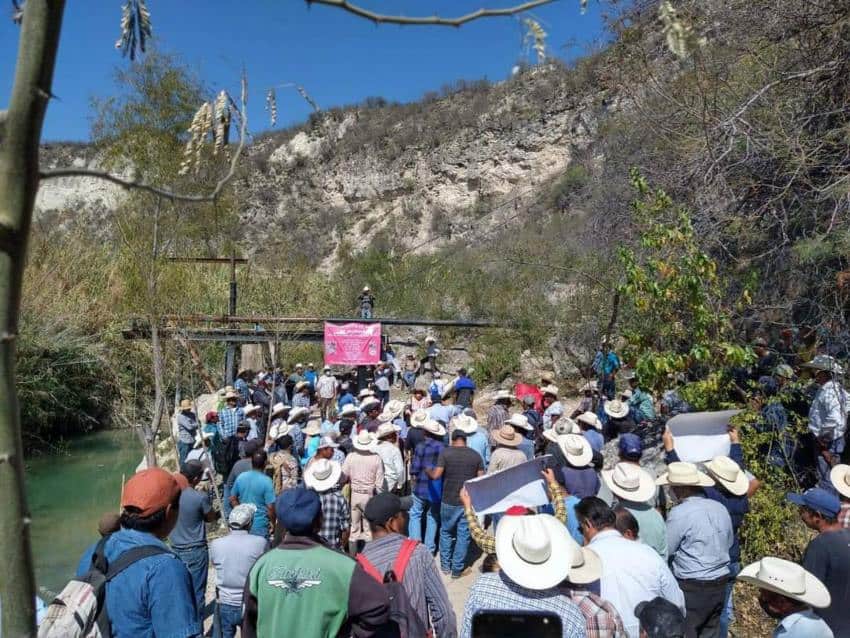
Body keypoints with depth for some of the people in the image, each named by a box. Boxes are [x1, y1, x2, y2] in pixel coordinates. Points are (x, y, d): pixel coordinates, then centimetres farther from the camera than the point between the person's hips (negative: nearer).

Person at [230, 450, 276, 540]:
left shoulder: (241, 477, -3)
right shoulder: (266, 481, -18)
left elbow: (232, 499, 7)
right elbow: (270, 507, -16)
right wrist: (273, 523, -1)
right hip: (260, 526, -5)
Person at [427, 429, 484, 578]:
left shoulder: (445, 452, -7)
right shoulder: (476, 455, 0)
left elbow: (436, 475, -13)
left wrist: (427, 471, 7)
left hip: (449, 501, -1)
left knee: (446, 532, 18)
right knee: (463, 535, 10)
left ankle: (445, 565, 26)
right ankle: (457, 569, 16)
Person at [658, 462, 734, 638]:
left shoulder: (680, 513, -19)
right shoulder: (721, 508, 2)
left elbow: (665, 550, -11)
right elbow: (729, 543, 15)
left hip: (692, 588, -7)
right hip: (720, 584, 7)